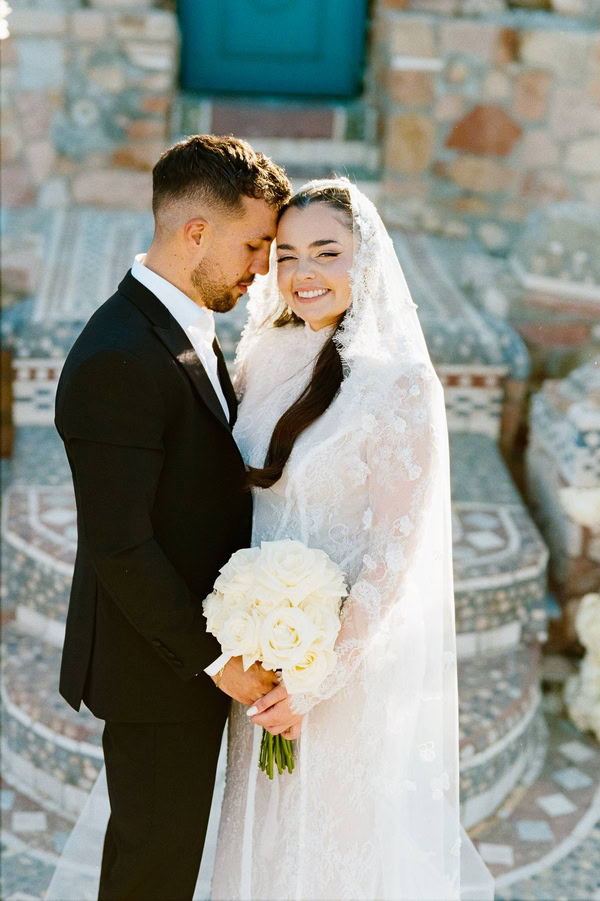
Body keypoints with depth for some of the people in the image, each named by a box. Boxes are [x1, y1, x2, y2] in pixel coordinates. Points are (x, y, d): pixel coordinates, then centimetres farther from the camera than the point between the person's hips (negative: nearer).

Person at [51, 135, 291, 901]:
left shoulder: (183, 328, 4)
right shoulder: (118, 361, -27)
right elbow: (119, 547, -26)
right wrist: (216, 659, -18)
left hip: (196, 648, 9)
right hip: (156, 668, -9)